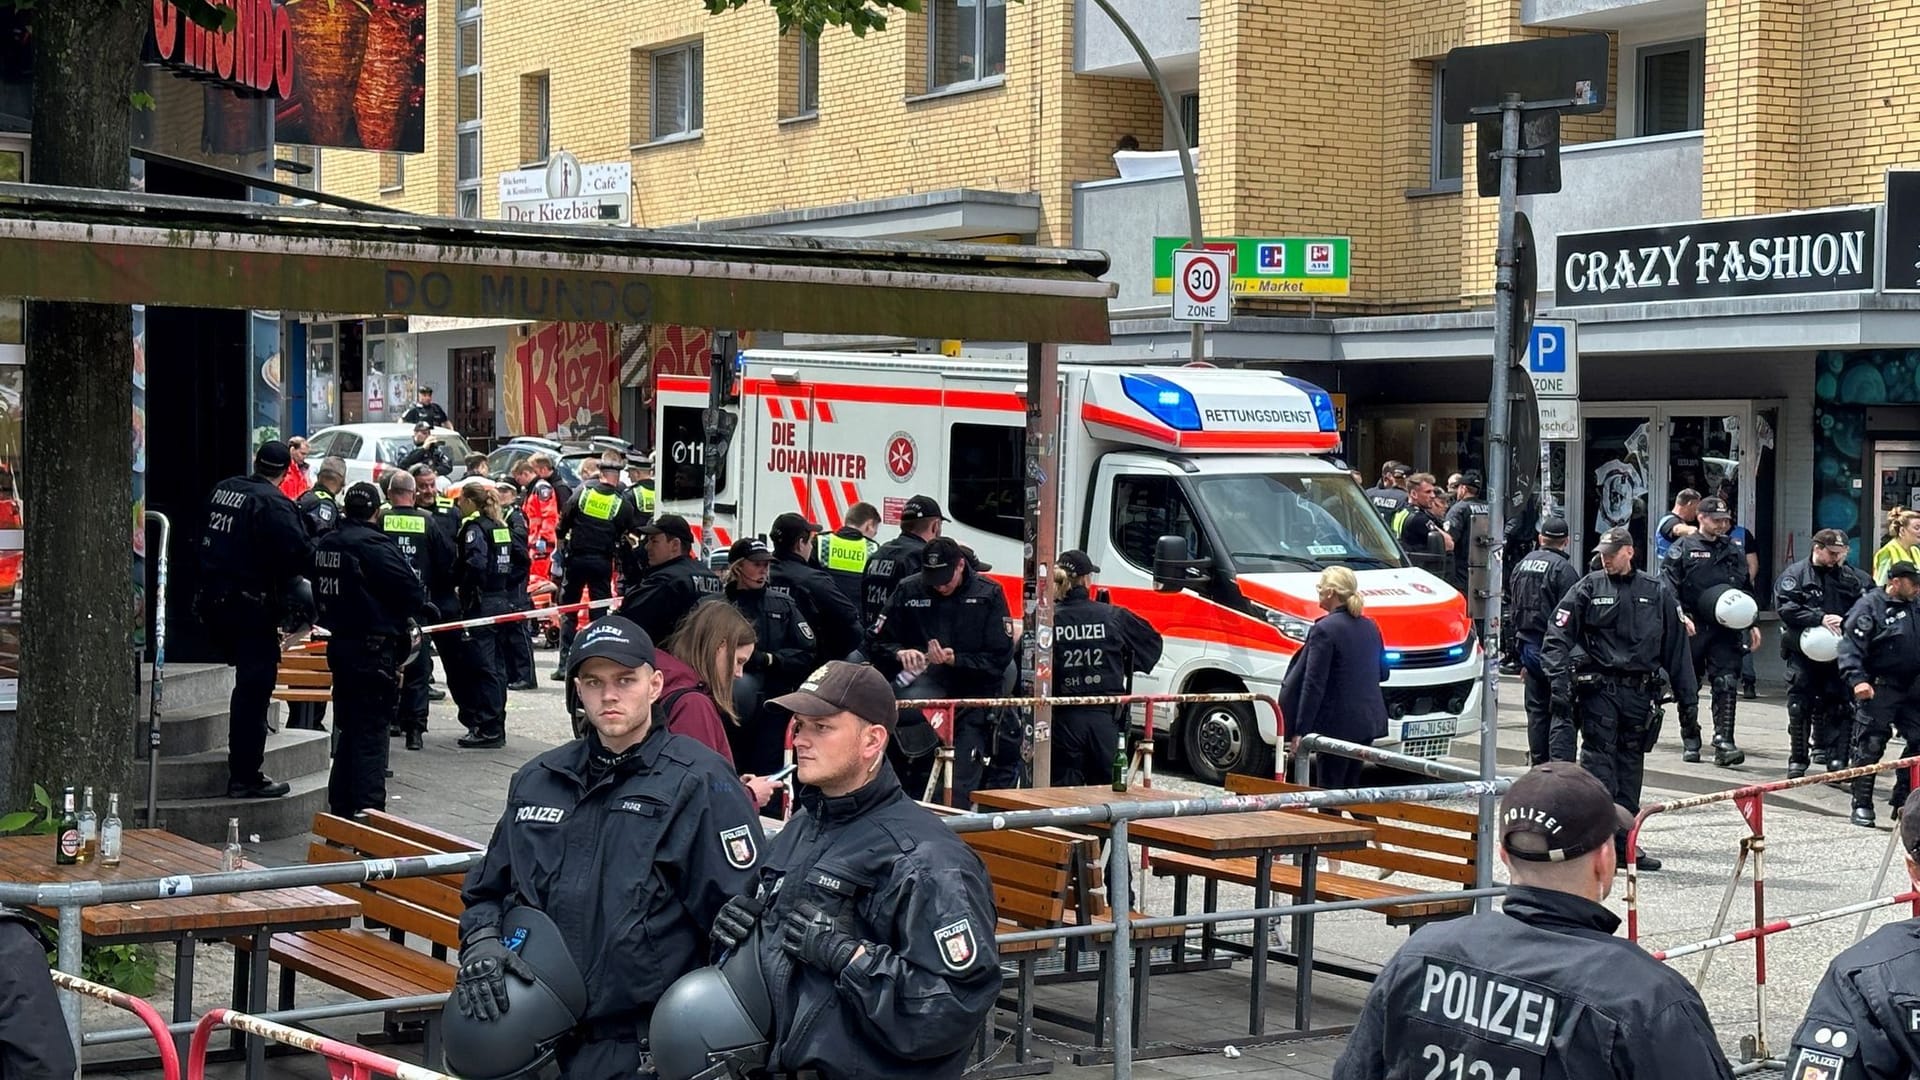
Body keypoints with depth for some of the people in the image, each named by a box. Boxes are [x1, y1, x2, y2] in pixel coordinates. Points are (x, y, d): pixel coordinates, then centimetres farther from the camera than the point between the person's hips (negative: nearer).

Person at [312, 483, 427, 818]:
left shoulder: (325, 545, 8)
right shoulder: (374, 544, -17)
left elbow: (320, 595, 15)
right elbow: (413, 593, -18)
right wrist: (404, 618, 1)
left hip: (339, 646, 8)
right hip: (373, 649, -8)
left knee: (348, 730, 18)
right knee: (371, 733, -4)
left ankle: (340, 808, 25)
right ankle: (368, 812, -5)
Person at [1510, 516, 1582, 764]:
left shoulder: (1521, 565, 11)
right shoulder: (1563, 568, -13)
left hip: (1529, 648, 7)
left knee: (1536, 711, 13)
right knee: (1562, 714, -7)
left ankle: (1538, 768, 17)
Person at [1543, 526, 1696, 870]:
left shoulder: (1657, 593, 12)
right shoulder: (1588, 589, 3)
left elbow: (1677, 646, 16)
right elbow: (1557, 638, -2)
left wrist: (1687, 696, 13)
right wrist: (1559, 682, -14)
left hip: (1640, 692, 3)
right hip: (1598, 688, -3)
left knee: (1631, 764, 8)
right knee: (1599, 758, -9)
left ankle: (1625, 843, 14)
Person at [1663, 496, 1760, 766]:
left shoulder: (1734, 551, 16)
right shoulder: (1682, 549, 1)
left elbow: (1746, 589, 23)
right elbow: (1669, 589, -6)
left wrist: (1751, 624, 17)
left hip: (1726, 630, 3)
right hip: (1692, 630, -3)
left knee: (1727, 684, -9)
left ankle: (1724, 743, -11)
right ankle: (1690, 742, 19)